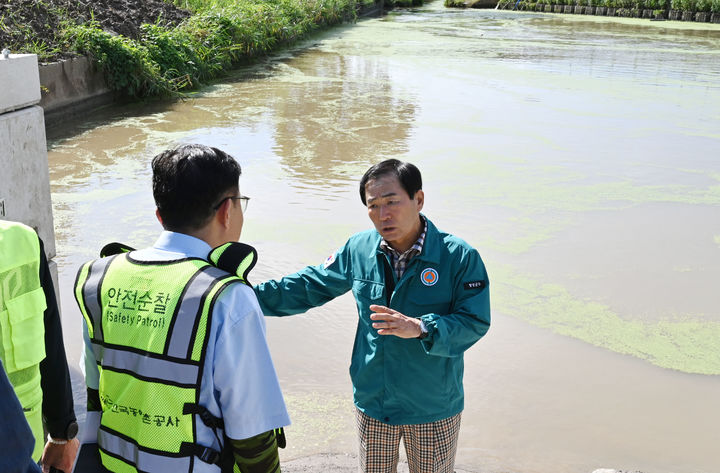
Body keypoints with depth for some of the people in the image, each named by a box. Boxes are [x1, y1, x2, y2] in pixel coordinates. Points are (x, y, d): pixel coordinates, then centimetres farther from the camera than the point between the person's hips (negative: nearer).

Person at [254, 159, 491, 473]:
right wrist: (247, 295, 0)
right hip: (372, 403, 3)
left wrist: (421, 328, -34)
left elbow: (475, 322, -18)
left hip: (433, 409, -3)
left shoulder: (460, 257, -17)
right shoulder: (359, 249, -5)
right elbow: (310, 286, 6)